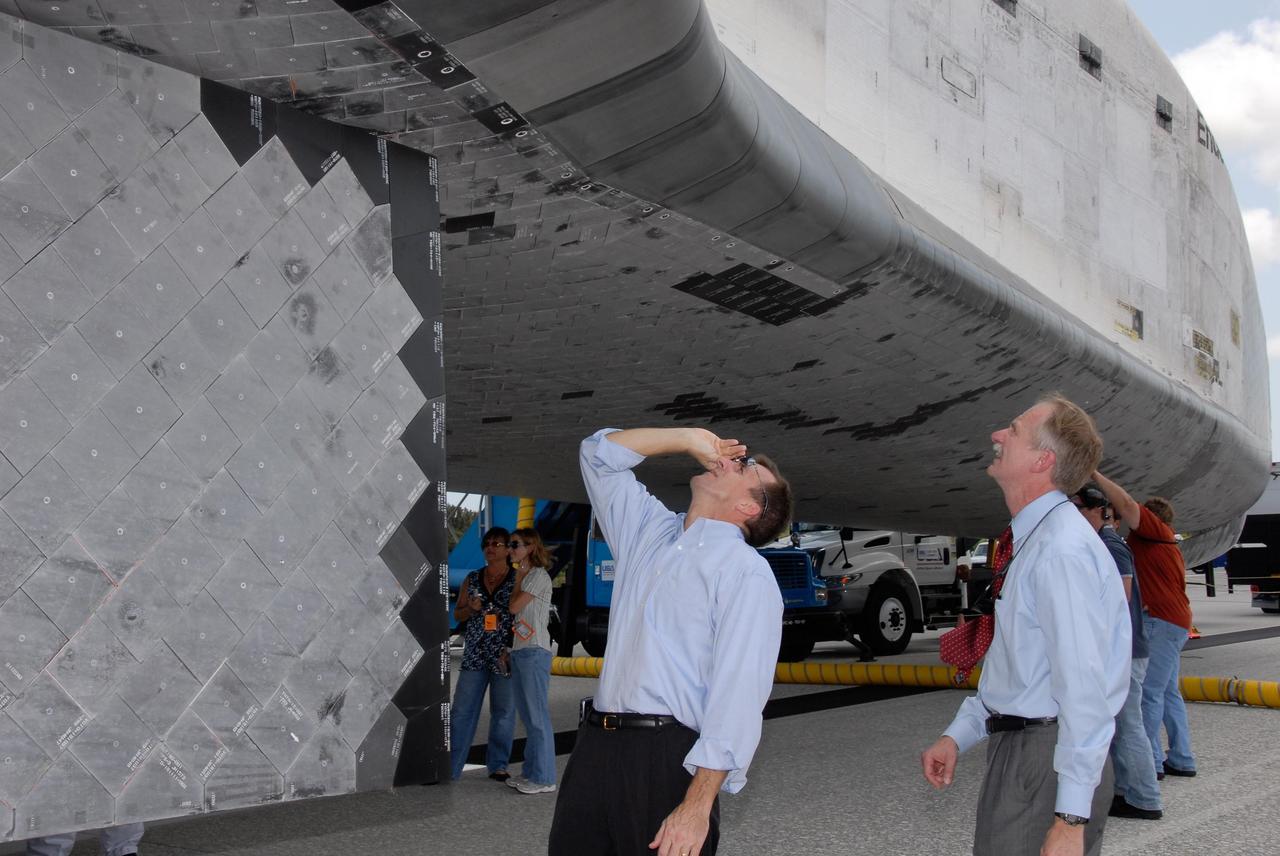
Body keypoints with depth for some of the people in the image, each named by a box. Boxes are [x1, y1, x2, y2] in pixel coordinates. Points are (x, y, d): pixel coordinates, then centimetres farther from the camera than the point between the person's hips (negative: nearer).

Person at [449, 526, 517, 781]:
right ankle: (450, 767, 3)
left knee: (503, 712, 4)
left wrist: (511, 651, -13)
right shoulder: (471, 580, 10)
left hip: (505, 656, -2)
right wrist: (470, 609, -7)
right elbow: (457, 615, 15)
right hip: (474, 655, 2)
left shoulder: (518, 580, 0)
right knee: (462, 711, 0)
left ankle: (498, 766, 15)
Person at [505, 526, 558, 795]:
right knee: (527, 715, 12)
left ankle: (544, 778, -6)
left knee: (538, 715, -8)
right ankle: (531, 772, 17)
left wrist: (519, 575, -2)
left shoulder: (538, 575, -7)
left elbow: (515, 606, -11)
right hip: (519, 651, 10)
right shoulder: (525, 577, 20)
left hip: (534, 652, -10)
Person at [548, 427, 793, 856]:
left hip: (666, 756, -6)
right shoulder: (648, 530, 15)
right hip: (594, 745, 6)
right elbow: (599, 453, 25)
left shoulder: (746, 571, -6)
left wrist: (697, 805, -22)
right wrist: (690, 439, 18)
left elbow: (738, 696, -15)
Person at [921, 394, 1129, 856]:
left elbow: (1083, 688, -24)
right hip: (1018, 749, 10)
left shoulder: (1061, 549, -20)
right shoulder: (1034, 542, 13)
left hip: (1049, 764, -10)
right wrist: (957, 735, 15)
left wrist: (1071, 818, -25)